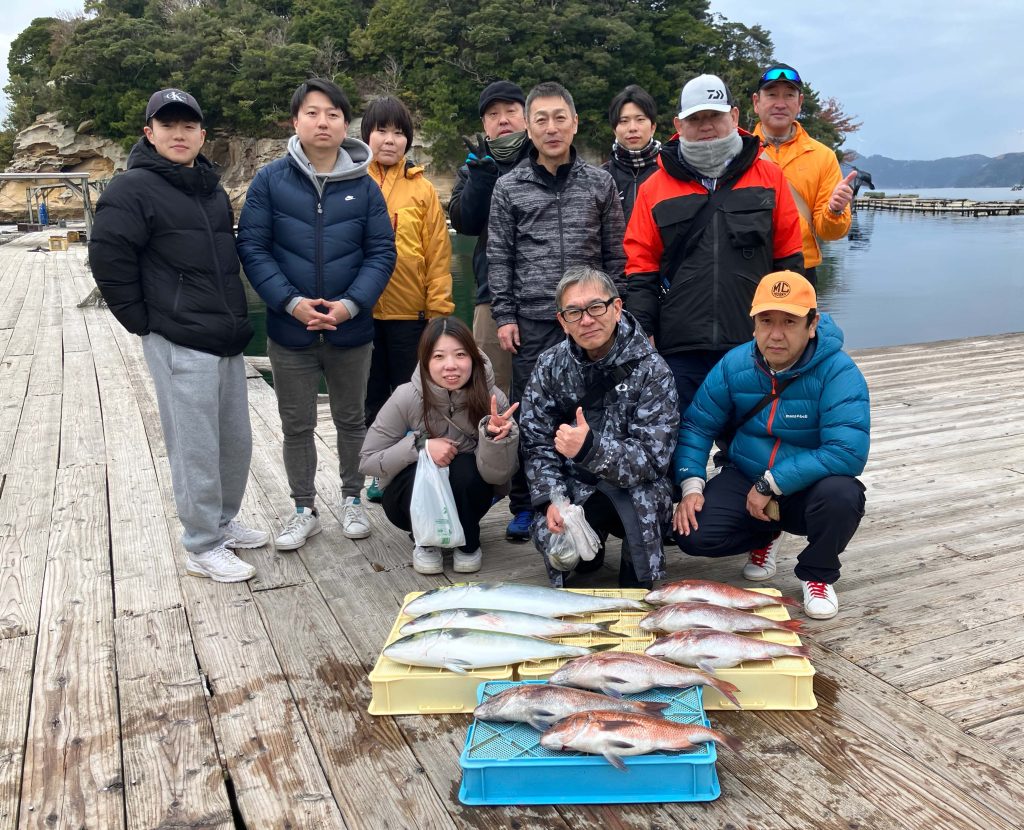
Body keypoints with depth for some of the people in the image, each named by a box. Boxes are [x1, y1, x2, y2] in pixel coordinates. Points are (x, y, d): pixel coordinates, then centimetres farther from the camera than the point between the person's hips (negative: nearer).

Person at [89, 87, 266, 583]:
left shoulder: (212, 190, 15)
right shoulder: (133, 189, -8)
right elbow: (108, 260, -12)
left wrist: (234, 317, 15)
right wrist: (144, 321, -10)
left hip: (226, 339, 8)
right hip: (179, 345, -7)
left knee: (236, 443, 15)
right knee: (197, 451, -2)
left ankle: (224, 523, 34)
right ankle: (202, 549, 13)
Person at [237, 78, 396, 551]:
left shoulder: (363, 185, -2)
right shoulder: (271, 181, -4)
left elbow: (381, 252, -3)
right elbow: (252, 247, -6)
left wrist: (351, 304, -17)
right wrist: (291, 302, -17)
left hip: (351, 330, 1)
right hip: (289, 330, 0)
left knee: (351, 419, 16)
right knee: (297, 425, 11)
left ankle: (352, 500, 34)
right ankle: (305, 510, 28)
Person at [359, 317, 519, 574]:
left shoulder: (493, 399, -21)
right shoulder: (407, 398, -23)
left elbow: (498, 476, -21)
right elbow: (367, 461, -15)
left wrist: (494, 435, -41)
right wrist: (420, 446, -29)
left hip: (466, 493, 1)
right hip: (414, 496, -1)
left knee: (466, 468, -30)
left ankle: (468, 542, -2)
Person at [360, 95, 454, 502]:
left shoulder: (422, 189, 1)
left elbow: (438, 256, -1)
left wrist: (439, 311, -6)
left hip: (410, 312, -1)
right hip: (360, 311, 2)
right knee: (374, 397, 13)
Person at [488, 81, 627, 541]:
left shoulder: (599, 182, 7)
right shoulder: (509, 186, 6)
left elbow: (615, 254, 8)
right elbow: (499, 257, 5)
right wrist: (504, 315, -2)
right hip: (532, 319, 0)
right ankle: (524, 504, 15)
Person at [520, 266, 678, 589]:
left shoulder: (651, 370, -12)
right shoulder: (550, 366, -1)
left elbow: (652, 458, -19)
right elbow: (536, 444, -2)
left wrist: (590, 448, -36)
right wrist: (553, 500, -19)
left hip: (635, 492, -2)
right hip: (574, 488, 3)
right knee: (549, 533, -25)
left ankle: (639, 583, -3)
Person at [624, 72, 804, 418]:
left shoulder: (769, 177, 6)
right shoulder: (655, 188, 5)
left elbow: (789, 262, 8)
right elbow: (640, 274, 4)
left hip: (754, 347, 1)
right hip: (679, 351, 0)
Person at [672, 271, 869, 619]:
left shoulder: (838, 372, -21)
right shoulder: (735, 365, -7)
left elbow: (848, 452, -31)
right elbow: (697, 425, -1)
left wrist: (771, 485, -28)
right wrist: (691, 486, -15)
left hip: (808, 488, -3)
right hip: (745, 481, 3)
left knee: (841, 495, -37)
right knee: (692, 535, -19)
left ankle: (818, 575, -2)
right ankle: (764, 537, 17)